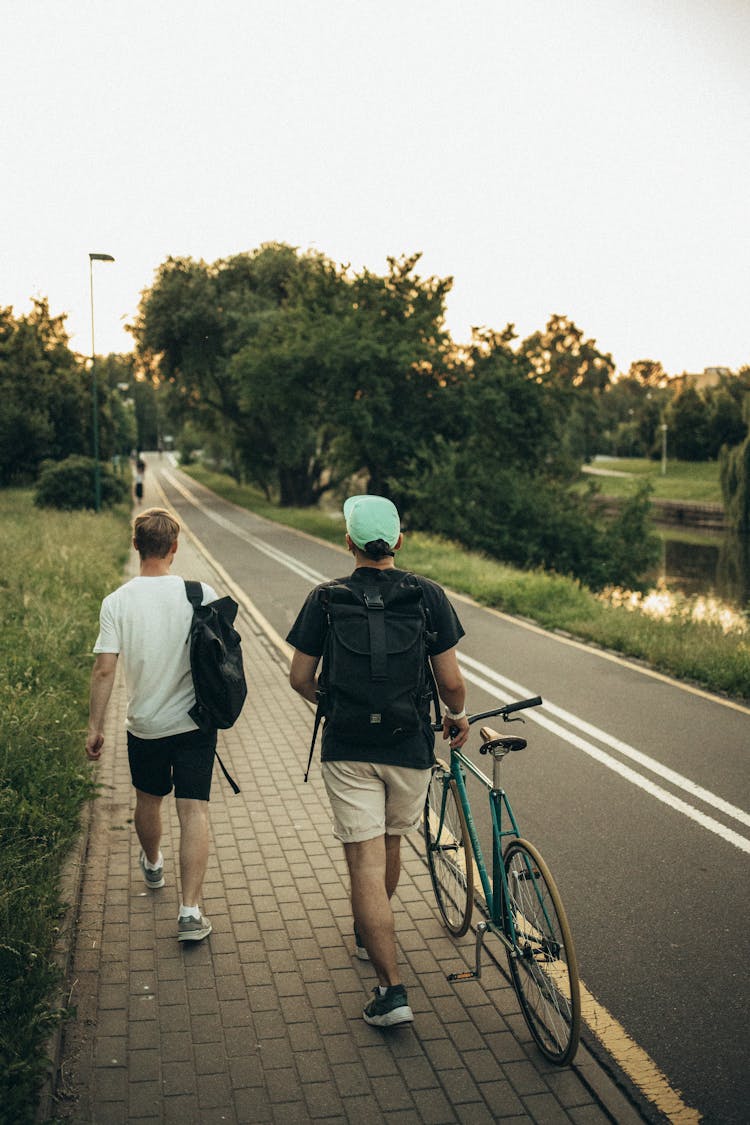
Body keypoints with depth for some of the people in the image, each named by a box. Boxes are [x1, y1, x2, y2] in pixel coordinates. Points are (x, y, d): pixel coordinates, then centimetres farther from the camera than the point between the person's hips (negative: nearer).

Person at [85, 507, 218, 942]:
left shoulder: (117, 602, -9)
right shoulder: (201, 595, -9)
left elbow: (104, 669, -11)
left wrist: (95, 727, -2)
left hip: (145, 726, 1)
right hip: (195, 722, -1)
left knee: (148, 801, 24)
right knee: (194, 811, 0)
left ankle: (153, 865, 50)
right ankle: (191, 910, -6)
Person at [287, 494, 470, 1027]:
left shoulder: (325, 599, -6)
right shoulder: (429, 596, -6)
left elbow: (301, 679, -1)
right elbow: (450, 681, -6)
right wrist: (458, 715, 14)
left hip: (348, 748, -2)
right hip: (410, 745, 2)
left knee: (366, 864, 0)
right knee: (391, 844, 24)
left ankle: (392, 988, -3)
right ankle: (370, 934, 47)